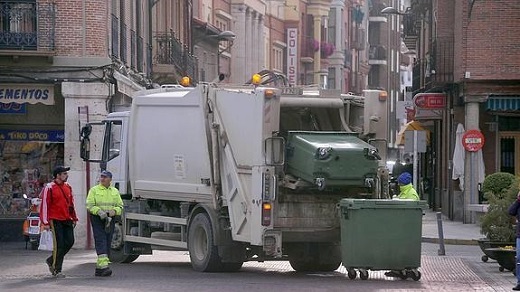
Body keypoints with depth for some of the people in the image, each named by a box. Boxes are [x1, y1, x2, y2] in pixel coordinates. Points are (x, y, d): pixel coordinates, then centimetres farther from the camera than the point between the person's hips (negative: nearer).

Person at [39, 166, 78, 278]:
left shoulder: (68, 187, 13)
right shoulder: (49, 188, -9)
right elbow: (44, 205, -10)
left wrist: (74, 218, 19)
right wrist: (45, 222, -14)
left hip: (67, 220, 7)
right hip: (55, 221, -7)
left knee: (70, 242, 3)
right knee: (59, 244, -7)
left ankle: (51, 260, 23)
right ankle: (57, 270, 3)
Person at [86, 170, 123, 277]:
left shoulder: (115, 192, 15)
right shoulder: (94, 190, 4)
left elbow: (120, 206, 13)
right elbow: (89, 205, -5)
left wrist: (114, 211, -9)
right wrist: (99, 211, -22)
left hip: (110, 219, 5)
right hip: (97, 219, -5)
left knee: (107, 243, 5)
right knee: (101, 241, -16)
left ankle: (99, 267, 12)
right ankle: (103, 265, -25)